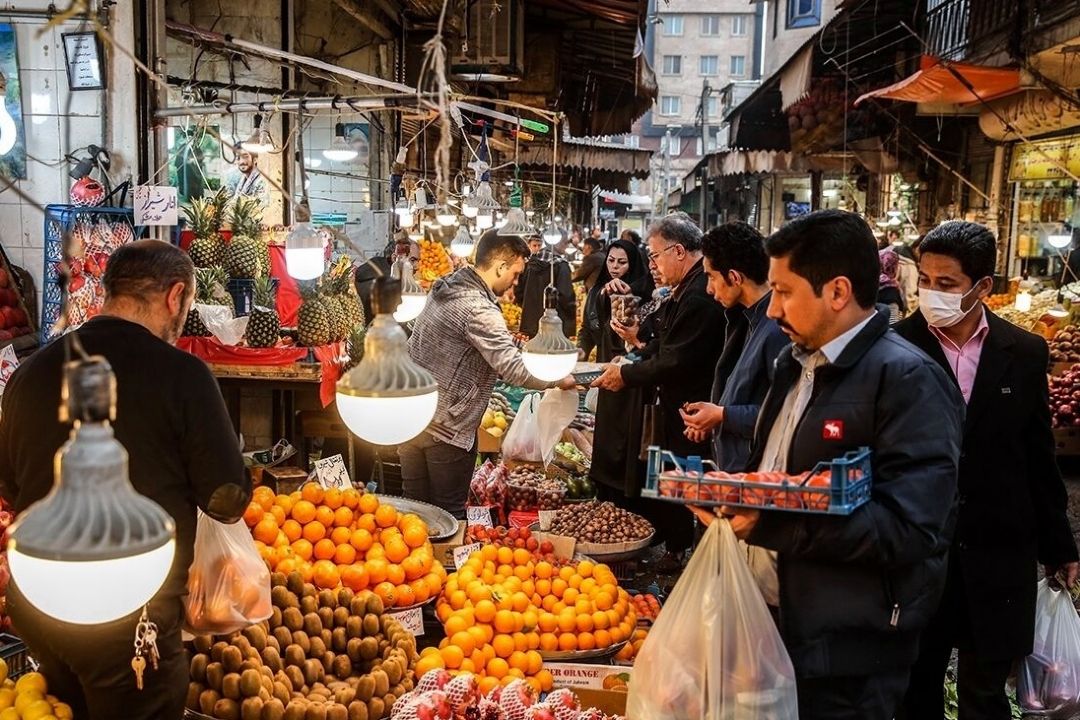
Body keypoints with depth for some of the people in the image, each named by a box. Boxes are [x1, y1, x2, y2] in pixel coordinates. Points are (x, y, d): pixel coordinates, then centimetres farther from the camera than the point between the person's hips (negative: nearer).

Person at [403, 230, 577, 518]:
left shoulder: (445, 287, 5)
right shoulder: (479, 310, -22)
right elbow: (515, 370, -26)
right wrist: (559, 381, -11)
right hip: (446, 429, -8)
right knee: (449, 518, 6)